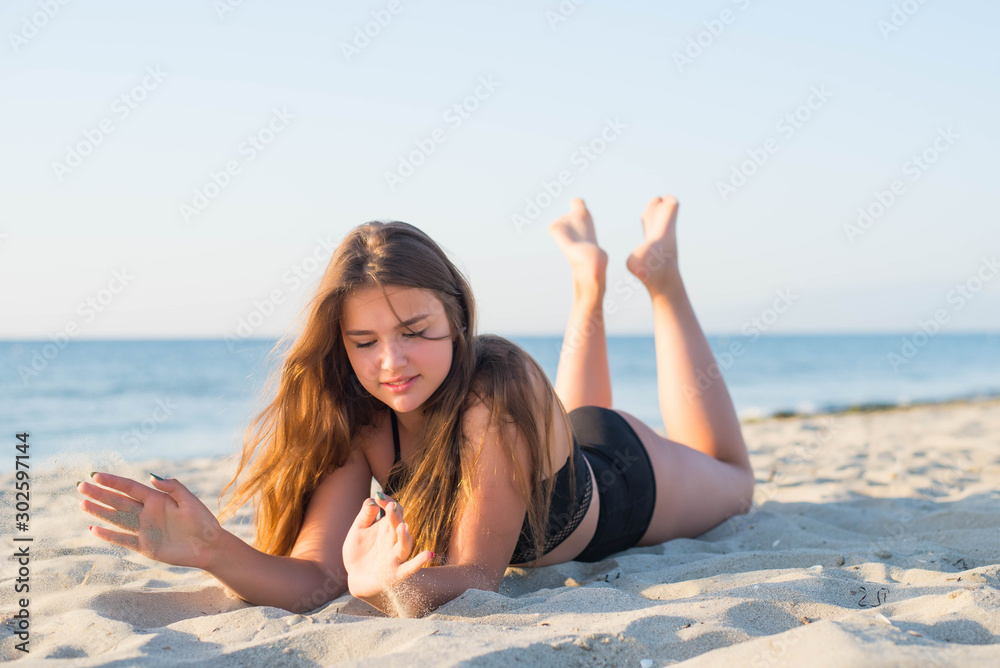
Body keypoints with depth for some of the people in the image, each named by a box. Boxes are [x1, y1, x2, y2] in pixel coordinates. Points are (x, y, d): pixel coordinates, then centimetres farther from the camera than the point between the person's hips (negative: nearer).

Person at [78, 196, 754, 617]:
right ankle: (590, 282, 44)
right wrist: (214, 549, -56)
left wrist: (404, 591, -66)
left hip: (621, 478, -3)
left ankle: (659, 274, 34)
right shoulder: (354, 414, -32)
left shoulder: (500, 389, -47)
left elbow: (478, 573, -44)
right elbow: (314, 580, -37)